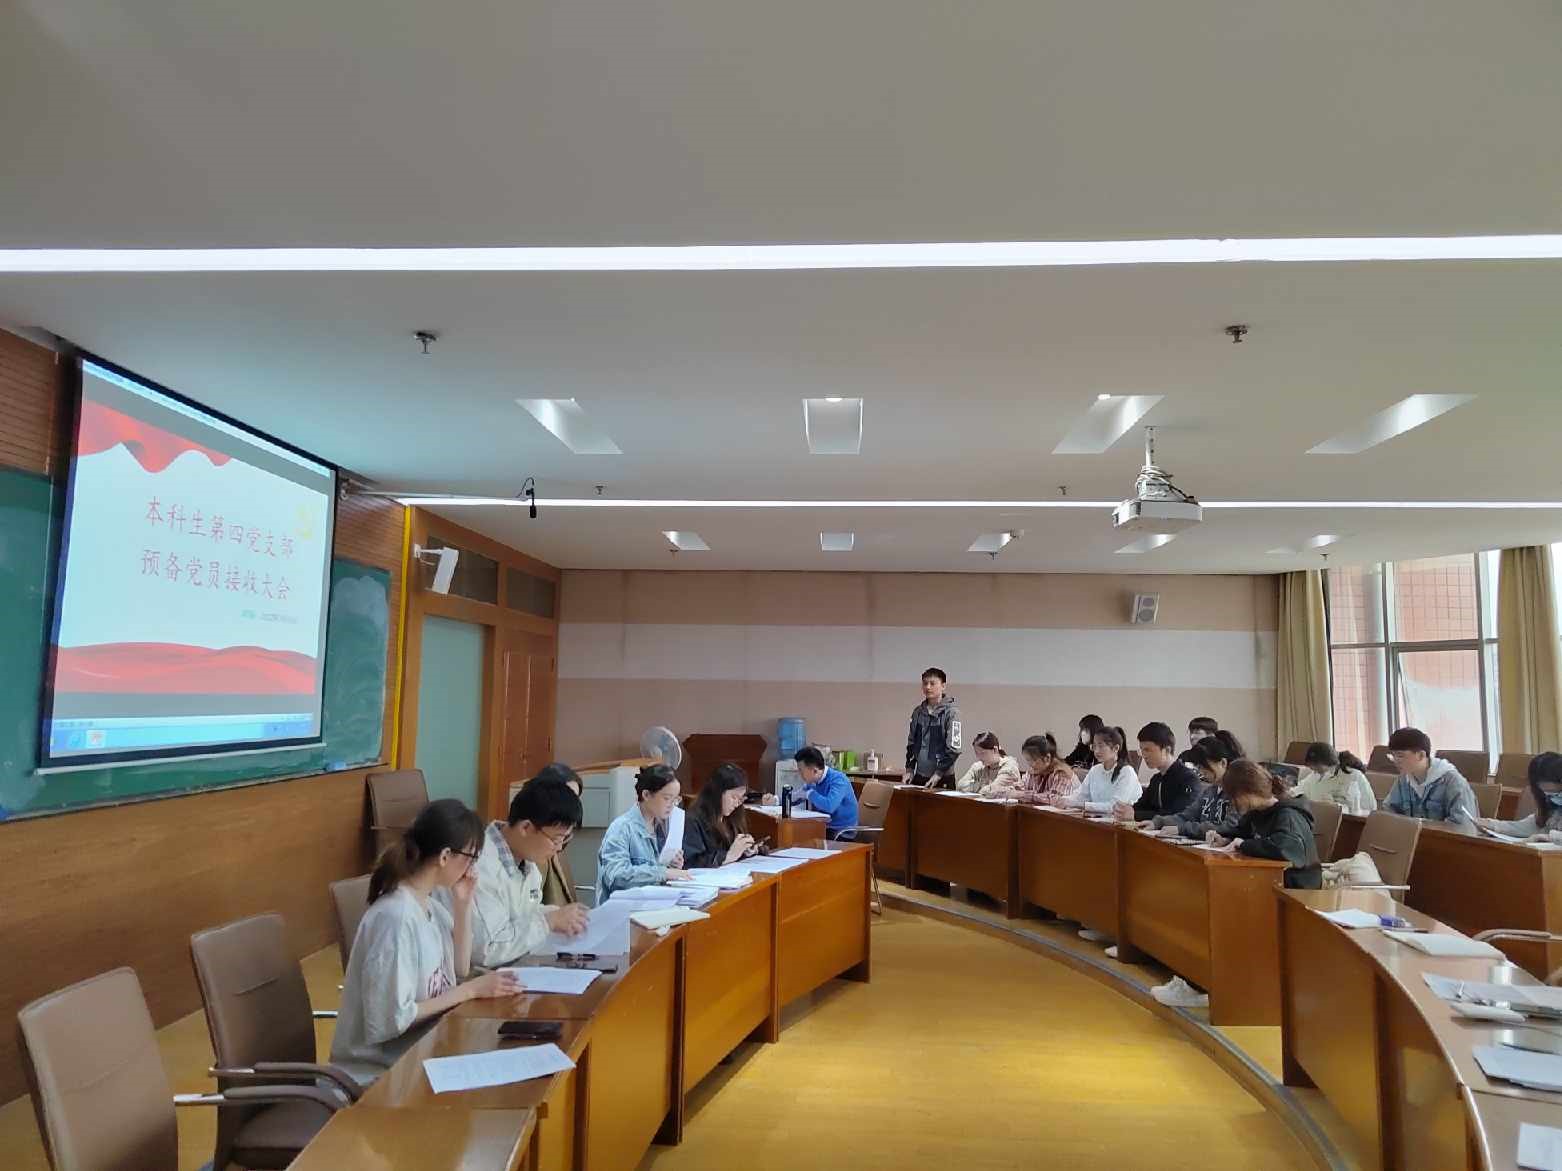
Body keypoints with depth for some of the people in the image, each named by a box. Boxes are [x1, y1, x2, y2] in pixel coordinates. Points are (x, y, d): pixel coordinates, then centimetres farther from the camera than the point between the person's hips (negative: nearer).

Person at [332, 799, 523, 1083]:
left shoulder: (428, 902, 1)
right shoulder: (395, 917, -25)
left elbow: (458, 970, 10)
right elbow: (390, 1020, -24)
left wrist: (463, 905, -2)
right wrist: (471, 990, -18)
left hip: (418, 1050, 8)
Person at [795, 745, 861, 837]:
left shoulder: (838, 779, -18)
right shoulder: (812, 782, 5)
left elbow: (829, 806, -34)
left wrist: (809, 794, -19)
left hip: (843, 832, -7)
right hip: (823, 827, 7)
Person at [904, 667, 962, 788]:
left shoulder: (951, 712, -8)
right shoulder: (918, 712, 9)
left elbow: (953, 749, -13)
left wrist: (938, 774, -15)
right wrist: (909, 769, 7)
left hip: (943, 779, -5)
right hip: (919, 776, 5)